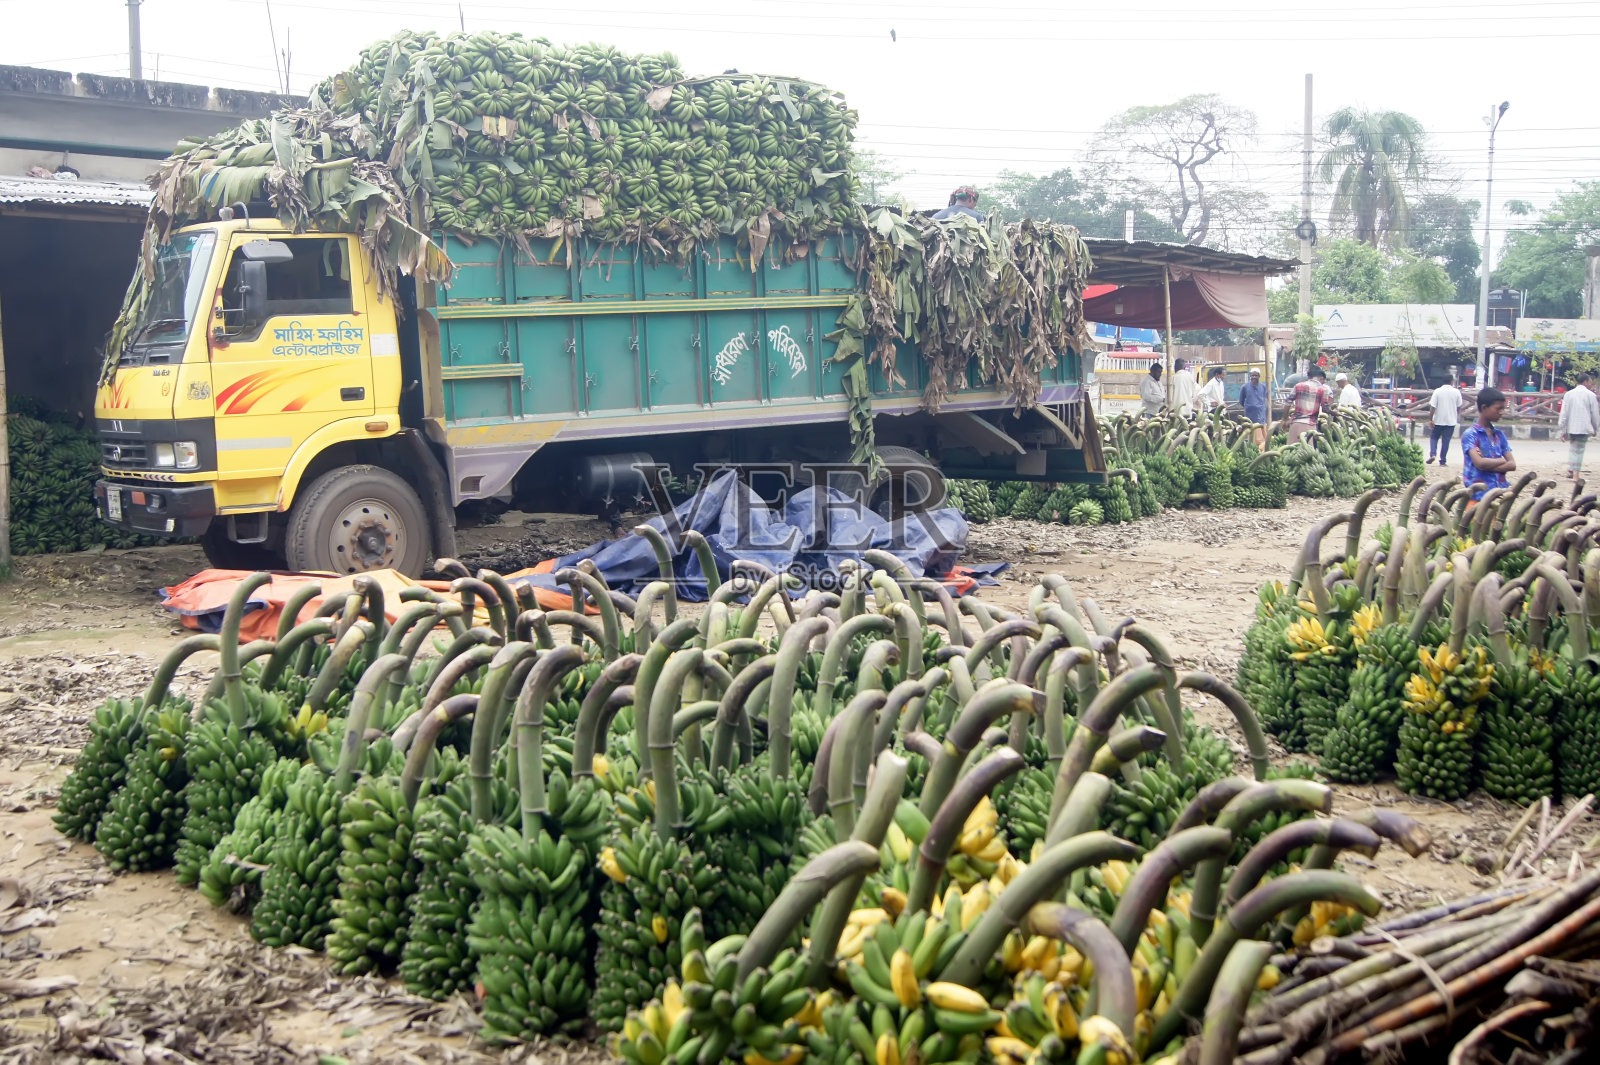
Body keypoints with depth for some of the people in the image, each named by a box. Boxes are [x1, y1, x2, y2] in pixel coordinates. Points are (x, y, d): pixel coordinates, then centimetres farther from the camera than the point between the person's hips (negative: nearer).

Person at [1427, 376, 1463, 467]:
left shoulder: (1437, 391, -7)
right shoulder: (1456, 392, -4)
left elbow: (1433, 406, -10)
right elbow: (1459, 407, 5)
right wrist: (1457, 416, 25)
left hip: (1438, 420, 0)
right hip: (1451, 421, 0)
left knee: (1434, 437, 15)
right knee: (1446, 441, 6)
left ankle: (1432, 454, -4)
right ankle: (1443, 461, 7)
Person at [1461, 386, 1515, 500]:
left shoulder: (1499, 435, 13)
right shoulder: (1470, 434, -5)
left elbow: (1512, 464, 5)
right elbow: (1480, 463, -18)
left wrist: (1488, 465, -9)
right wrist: (1502, 461, -1)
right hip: (1480, 494, -6)